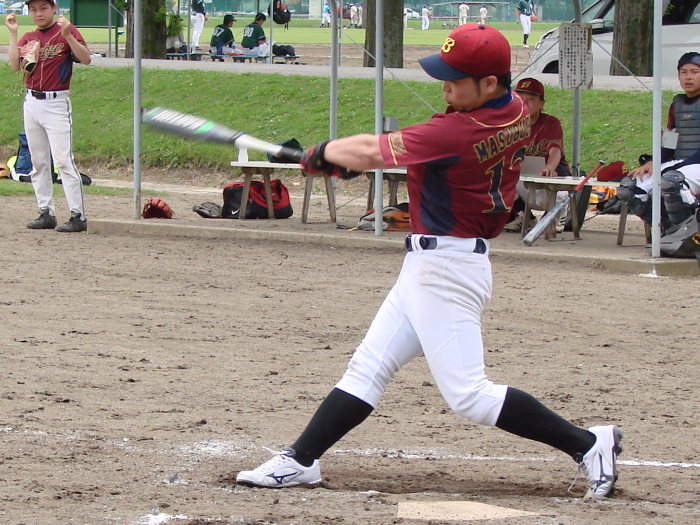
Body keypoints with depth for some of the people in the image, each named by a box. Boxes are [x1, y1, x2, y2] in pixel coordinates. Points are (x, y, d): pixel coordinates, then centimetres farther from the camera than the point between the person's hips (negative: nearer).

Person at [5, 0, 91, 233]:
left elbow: (86, 58, -15)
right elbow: (15, 65, -1)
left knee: (63, 160, -12)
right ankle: (46, 213, 14)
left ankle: (78, 216, -13)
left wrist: (67, 35, -26)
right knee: (38, 163, 8)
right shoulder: (28, 38, 12)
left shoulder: (66, 31, -3)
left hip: (56, 102, -6)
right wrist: (13, 33, -4)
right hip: (31, 102, 6)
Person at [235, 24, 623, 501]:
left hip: (445, 269, -10)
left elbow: (368, 153, -17)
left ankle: (589, 444, -3)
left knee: (469, 395, -9)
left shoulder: (460, 132, -24)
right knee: (369, 367, 11)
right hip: (432, 266, 10)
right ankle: (301, 461, 14)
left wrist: (322, 153, 4)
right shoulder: (516, 111, 2)